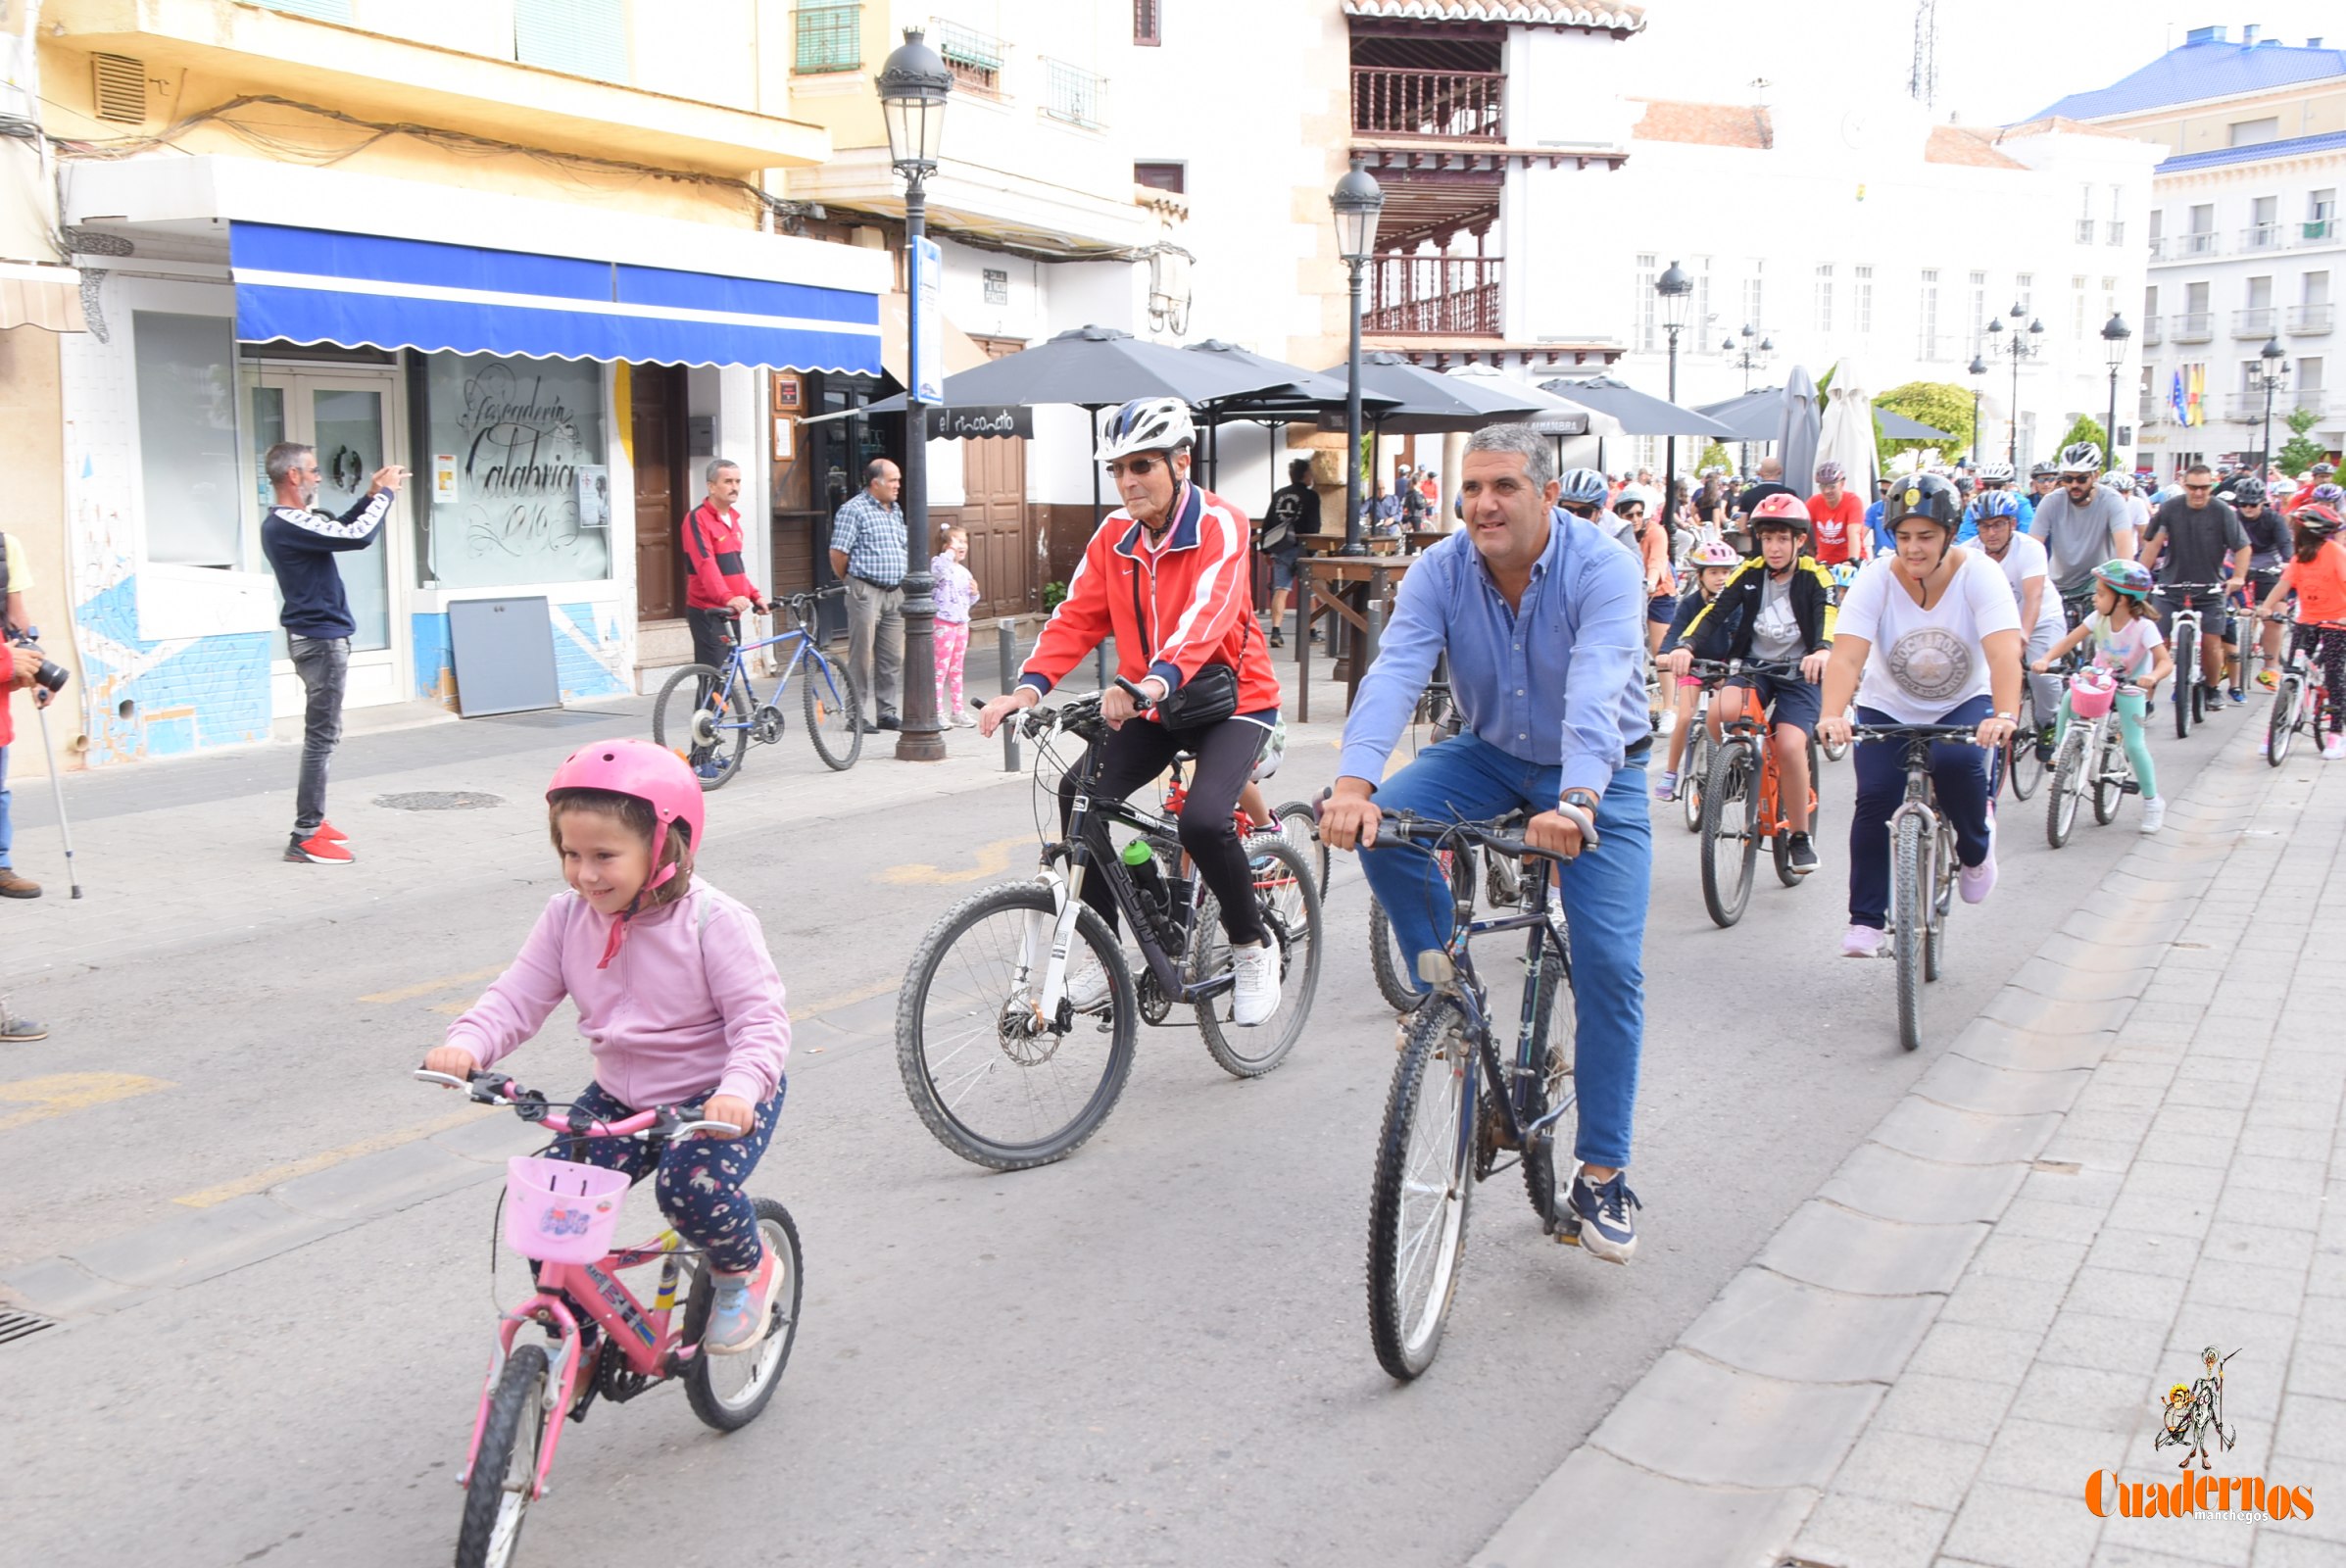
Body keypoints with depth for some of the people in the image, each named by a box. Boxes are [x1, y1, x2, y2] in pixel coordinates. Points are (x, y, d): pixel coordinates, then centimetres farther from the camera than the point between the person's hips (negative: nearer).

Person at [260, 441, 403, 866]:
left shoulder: (285, 522, 11)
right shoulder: (288, 525, -20)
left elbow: (340, 529, 24)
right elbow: (358, 537, -24)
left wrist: (371, 495, 13)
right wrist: (385, 493, -10)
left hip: (315, 636, 11)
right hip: (321, 639, -11)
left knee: (322, 734, 17)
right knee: (322, 736, -8)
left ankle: (312, 820, 25)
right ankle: (305, 838, -6)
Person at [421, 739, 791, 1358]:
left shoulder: (714, 922, -20)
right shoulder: (568, 918, -4)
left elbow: (761, 1021, -22)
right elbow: (517, 997, -4)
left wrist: (739, 1089, -41)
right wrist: (466, 1045, -25)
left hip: (719, 1098, -5)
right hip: (620, 1097, 5)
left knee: (692, 1185, -30)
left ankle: (748, 1269, 4)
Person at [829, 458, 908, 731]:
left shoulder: (896, 511, 16)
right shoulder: (854, 510, -8)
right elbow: (838, 554, -10)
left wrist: (904, 584, 16)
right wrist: (852, 583, 1)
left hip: (895, 592, 7)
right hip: (866, 592, -7)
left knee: (893, 657, 9)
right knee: (862, 656, -2)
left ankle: (887, 712, 16)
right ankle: (857, 715, 3)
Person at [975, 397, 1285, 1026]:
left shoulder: (1220, 526, -17)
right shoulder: (1115, 535, 1)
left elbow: (1206, 612, -34)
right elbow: (1077, 617, -7)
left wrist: (1154, 681, -52)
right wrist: (1028, 686, -26)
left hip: (1231, 698, -5)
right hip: (1150, 707, 6)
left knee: (1203, 820, -28)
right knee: (1080, 793, -17)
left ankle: (1252, 947, 1)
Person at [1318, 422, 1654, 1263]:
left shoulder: (1603, 569, -23)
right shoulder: (1440, 571, -14)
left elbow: (1596, 692, -39)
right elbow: (1395, 672, -29)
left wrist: (1576, 800, -56)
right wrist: (1354, 782, -46)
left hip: (1598, 773, -3)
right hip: (1488, 754, 3)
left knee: (1609, 964, -12)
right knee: (1382, 827, -26)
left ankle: (1602, 1175, 1)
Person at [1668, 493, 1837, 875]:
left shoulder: (1815, 577, -6)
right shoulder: (1750, 574, 0)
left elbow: (1828, 619, -25)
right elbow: (1714, 612, -13)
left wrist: (1823, 651, -48)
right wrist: (1686, 647, -33)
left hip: (1799, 674, -2)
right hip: (1753, 667, 2)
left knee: (1789, 747, -25)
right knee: (1721, 711, -32)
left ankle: (1801, 836, -5)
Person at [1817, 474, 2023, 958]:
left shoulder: (1978, 574, -20)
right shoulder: (1875, 578, -19)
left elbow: (2004, 651, -33)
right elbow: (1846, 656, -30)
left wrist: (2004, 716, -51)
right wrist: (1832, 716, -49)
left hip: (1962, 704, -1)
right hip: (1888, 707, 1)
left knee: (1958, 763, -30)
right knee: (1874, 798, -17)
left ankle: (1976, 848, 2)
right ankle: (1866, 918, -2)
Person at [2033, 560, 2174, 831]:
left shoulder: (2143, 627, -24)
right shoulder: (2099, 619, -12)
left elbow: (2165, 660, -30)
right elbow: (2069, 641, -15)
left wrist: (2152, 677, -52)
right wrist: (2045, 659, -32)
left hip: (2130, 687, -4)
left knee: (2133, 745, -10)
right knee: (2070, 697, -27)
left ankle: (2152, 801, 7)